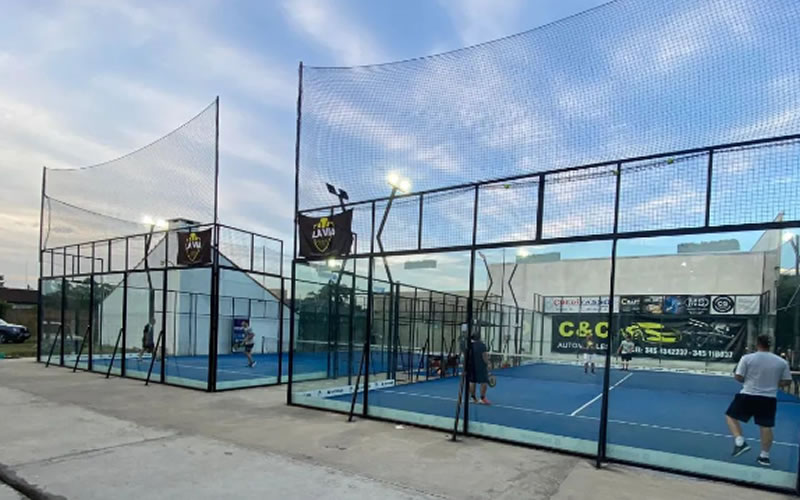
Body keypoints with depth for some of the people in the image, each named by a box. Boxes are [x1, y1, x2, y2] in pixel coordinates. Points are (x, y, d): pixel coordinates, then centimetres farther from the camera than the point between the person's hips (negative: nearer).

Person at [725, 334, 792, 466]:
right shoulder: (782, 362, 0)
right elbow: (787, 382, 5)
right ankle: (765, 455, 18)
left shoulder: (747, 358, -9)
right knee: (766, 427, 12)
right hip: (769, 399, 3)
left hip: (748, 396, -3)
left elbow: (738, 377, -8)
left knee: (731, 416, 12)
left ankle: (740, 442, -2)